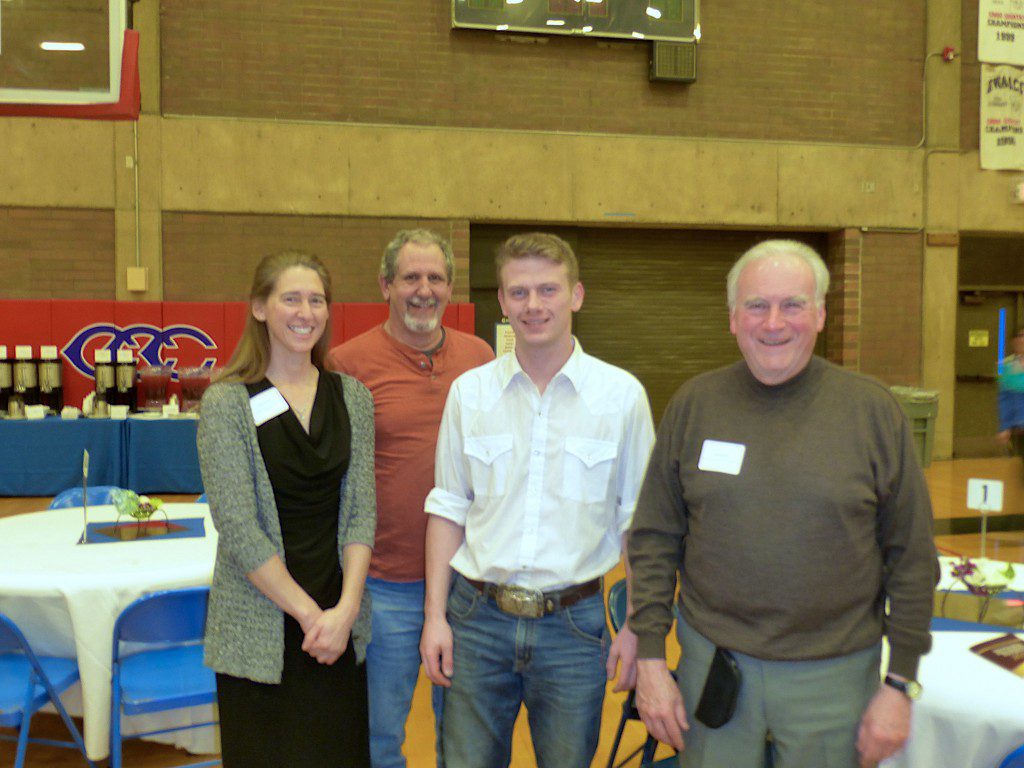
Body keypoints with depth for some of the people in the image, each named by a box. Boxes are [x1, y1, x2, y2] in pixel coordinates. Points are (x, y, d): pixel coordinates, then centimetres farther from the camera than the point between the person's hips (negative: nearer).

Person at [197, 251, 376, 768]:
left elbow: (360, 510, 2)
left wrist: (345, 608, -10)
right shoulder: (227, 402, -5)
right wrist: (307, 612, -12)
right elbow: (238, 526, -10)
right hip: (260, 630, -3)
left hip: (340, 623, 3)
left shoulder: (351, 396, 6)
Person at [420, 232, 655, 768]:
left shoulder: (622, 395, -4)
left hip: (574, 622, -1)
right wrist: (435, 614, 3)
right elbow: (448, 509, 6)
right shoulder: (469, 391, 2)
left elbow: (638, 522, 0)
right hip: (476, 617, 2)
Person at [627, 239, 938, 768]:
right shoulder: (694, 404, -1)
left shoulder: (873, 410, -5)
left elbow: (912, 559, -1)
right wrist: (650, 657, -1)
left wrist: (900, 684, -2)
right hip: (712, 662, 1)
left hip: (832, 674, -1)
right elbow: (654, 540, 3)